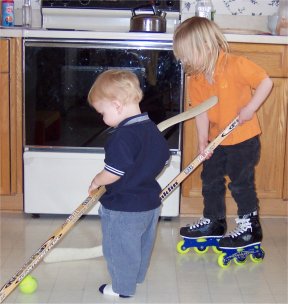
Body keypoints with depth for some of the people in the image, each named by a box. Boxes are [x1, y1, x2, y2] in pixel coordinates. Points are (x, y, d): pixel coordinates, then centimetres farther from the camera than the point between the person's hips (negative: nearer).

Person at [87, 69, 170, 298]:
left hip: (124, 208, -9)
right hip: (150, 202, 9)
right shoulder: (153, 129, 2)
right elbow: (164, 159, 14)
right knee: (142, 243, 25)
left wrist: (96, 181, -7)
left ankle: (122, 287, 23)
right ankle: (137, 276, 44)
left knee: (120, 249, 9)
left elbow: (113, 174, -27)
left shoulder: (123, 135, -26)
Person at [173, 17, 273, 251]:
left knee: (241, 182, -1)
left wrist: (250, 108, -23)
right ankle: (213, 222, 33)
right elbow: (201, 112, -4)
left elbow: (266, 82, -17)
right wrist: (203, 141, -13)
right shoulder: (196, 78, -3)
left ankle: (250, 228, 14)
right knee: (210, 179, 15)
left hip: (244, 137, -7)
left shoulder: (235, 65, -20)